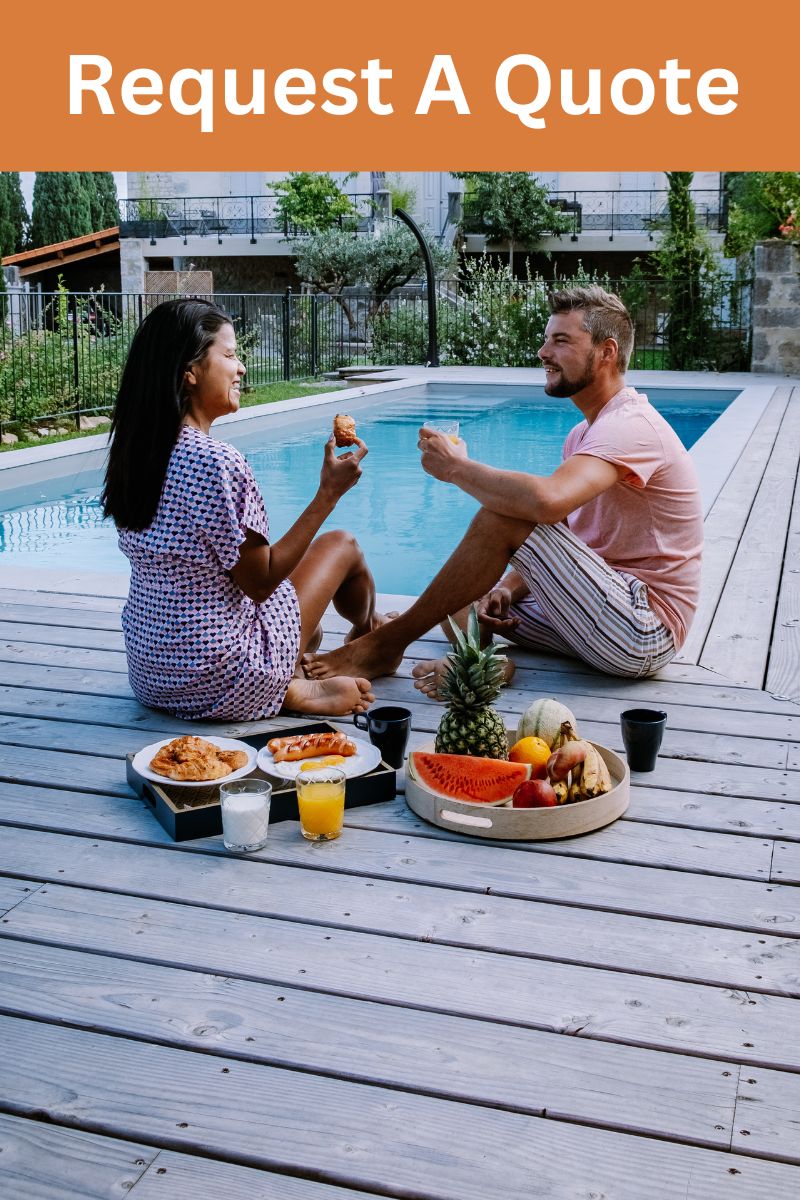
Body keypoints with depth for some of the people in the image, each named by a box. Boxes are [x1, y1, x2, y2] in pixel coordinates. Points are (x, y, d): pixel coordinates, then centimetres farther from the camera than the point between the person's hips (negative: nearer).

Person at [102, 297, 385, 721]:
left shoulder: (133, 449, -1)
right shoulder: (217, 462, -26)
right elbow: (260, 582, -17)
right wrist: (328, 494, -14)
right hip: (222, 685, -7)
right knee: (342, 545, 15)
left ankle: (288, 686, 14)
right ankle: (373, 634, 40)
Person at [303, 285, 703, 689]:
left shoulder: (629, 425, -16)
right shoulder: (585, 433, 17)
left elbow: (547, 500, -35)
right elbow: (554, 545, 17)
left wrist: (456, 467, -19)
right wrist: (508, 589, -3)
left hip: (643, 632, -10)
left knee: (502, 516, -24)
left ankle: (386, 644, -15)